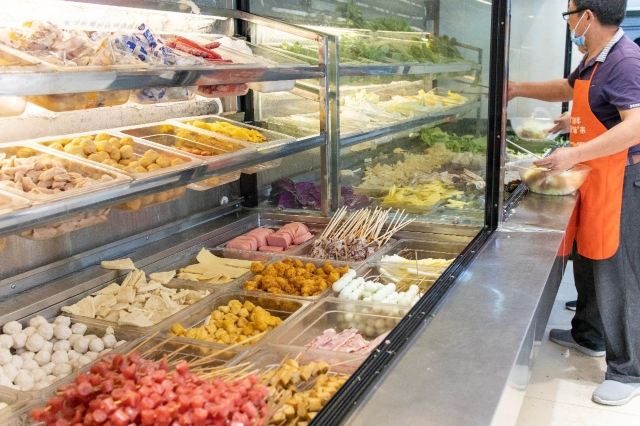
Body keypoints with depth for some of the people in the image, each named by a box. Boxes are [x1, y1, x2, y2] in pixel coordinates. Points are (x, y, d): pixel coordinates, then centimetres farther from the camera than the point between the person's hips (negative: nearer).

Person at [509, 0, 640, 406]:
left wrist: (575, 154, -33)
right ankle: (589, 335, 38)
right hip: (593, 178, 10)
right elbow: (567, 89, 30)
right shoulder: (594, 59, 10)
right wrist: (518, 89, 23)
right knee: (587, 261, 20)